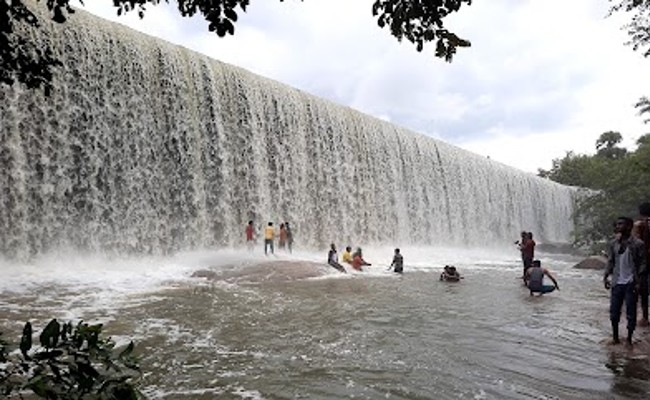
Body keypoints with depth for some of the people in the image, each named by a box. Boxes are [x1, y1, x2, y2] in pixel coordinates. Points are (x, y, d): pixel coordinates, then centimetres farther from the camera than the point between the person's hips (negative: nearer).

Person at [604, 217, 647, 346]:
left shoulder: (638, 244, -7)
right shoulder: (612, 244, 4)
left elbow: (642, 263, -6)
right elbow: (610, 261, 8)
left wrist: (638, 280, -15)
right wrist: (606, 276, -3)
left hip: (631, 283, -3)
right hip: (617, 282, 3)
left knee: (631, 313, 5)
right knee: (614, 311, 9)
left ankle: (629, 339, 19)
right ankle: (615, 337, 24)